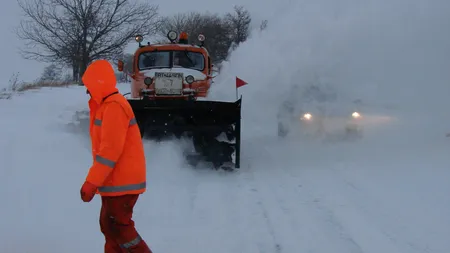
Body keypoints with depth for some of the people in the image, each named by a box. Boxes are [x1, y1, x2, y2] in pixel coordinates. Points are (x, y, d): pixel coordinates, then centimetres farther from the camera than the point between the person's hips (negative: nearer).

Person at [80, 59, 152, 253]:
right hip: (117, 180, 10)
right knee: (109, 225, 15)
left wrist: (91, 182, -23)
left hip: (122, 182, -10)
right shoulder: (108, 105, 15)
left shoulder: (114, 106, -18)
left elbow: (111, 149, -24)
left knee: (118, 227, -8)